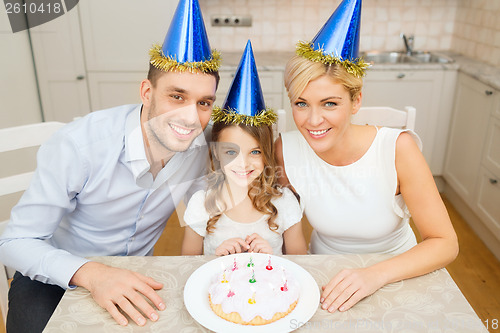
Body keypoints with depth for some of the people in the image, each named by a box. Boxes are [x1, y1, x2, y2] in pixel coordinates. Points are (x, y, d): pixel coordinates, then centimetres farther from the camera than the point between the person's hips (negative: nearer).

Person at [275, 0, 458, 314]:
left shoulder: (398, 148, -22)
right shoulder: (286, 150, -16)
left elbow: (445, 243, -17)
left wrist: (375, 275, -29)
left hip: (397, 274, 0)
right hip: (325, 274, 0)